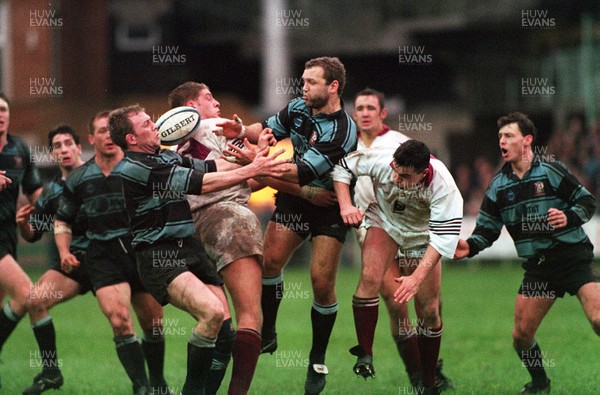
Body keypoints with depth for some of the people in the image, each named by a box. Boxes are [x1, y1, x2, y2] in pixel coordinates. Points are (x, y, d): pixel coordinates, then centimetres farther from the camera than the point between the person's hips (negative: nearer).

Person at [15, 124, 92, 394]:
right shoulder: (52, 191, 9)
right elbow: (33, 235, 15)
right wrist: (24, 224, -6)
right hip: (75, 259, 4)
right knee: (35, 299, -15)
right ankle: (50, 373, -2)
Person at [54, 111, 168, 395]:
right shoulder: (78, 178, 8)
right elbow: (62, 220, 20)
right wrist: (64, 252, 5)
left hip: (141, 251, 0)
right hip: (103, 256, 0)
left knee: (152, 322, 7)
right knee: (119, 320, -20)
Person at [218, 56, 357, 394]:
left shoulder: (343, 132, -27)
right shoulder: (298, 108, -5)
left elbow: (301, 173, -32)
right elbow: (270, 130, 14)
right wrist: (243, 132, -7)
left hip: (330, 205, -6)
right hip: (294, 198, 6)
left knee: (322, 283, -10)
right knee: (269, 261, -11)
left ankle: (318, 361, 5)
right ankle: (267, 334, 8)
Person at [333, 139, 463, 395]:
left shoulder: (443, 188, -37)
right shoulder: (381, 160, -32)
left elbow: (444, 237, -37)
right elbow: (342, 167, -14)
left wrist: (417, 278, -45)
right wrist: (345, 205, -28)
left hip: (422, 233, -1)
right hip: (385, 221, 1)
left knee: (428, 311, -1)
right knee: (369, 278, -27)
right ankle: (364, 355, -17)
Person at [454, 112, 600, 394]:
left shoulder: (552, 171, -5)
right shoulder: (499, 186, 8)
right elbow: (487, 228, 11)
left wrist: (569, 217, -19)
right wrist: (470, 247, -7)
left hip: (572, 255, -4)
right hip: (538, 267, 4)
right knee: (521, 335, 1)